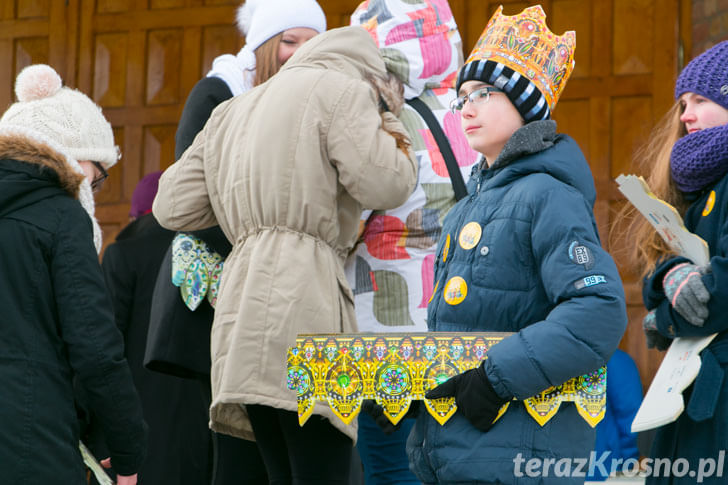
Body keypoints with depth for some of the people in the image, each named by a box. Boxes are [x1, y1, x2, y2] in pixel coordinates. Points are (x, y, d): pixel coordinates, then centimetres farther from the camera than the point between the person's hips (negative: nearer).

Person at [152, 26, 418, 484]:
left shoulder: (233, 111, 27)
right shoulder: (340, 90, 5)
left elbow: (173, 207, 23)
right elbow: (382, 184, -7)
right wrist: (399, 146, 14)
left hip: (242, 293, 8)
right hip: (301, 291, -7)